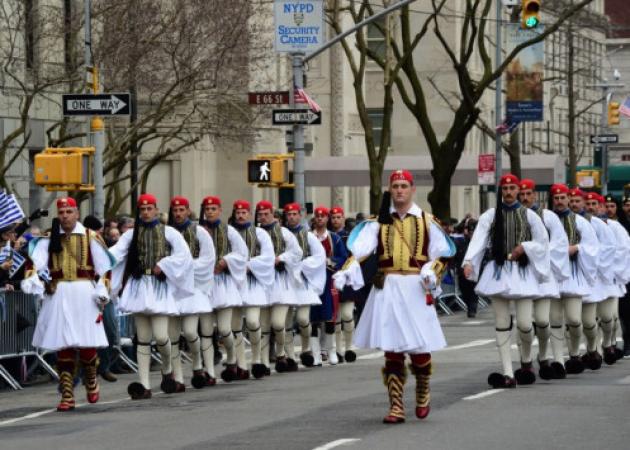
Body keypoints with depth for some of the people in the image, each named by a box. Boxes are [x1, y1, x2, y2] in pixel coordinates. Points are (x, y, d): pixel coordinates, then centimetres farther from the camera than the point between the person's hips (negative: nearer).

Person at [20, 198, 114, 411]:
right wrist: (32, 279, -26)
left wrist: (102, 290, -6)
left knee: (86, 342, -3)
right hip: (58, 295, 1)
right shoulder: (49, 239, 7)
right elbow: (37, 261, -8)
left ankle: (91, 382, 26)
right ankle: (67, 395, 3)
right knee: (63, 345, 0)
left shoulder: (90, 237, 4)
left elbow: (103, 266, 4)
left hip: (84, 294, -1)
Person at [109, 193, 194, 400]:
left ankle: (167, 369, 19)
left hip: (160, 287, -2)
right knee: (143, 338, 2)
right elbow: (117, 251, -6)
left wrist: (163, 265, -10)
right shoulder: (132, 234, 9)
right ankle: (144, 385, 1)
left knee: (160, 335, -12)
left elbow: (183, 253, -1)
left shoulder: (168, 232, 5)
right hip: (139, 286, 2)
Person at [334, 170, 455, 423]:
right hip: (386, 288, 1)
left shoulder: (426, 221, 8)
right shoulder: (379, 222, 7)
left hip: (415, 288, -1)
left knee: (419, 348, -1)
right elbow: (360, 249, -8)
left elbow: (440, 255, 9)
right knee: (392, 350, 0)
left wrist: (431, 273, -12)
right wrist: (345, 273, -24)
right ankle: (396, 407, 3)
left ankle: (423, 394, 27)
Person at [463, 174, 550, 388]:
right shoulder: (490, 216, 4)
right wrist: (469, 261, -25)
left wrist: (524, 247, -8)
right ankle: (508, 374, 0)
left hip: (522, 271, -1)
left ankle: (526, 360, 23)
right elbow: (478, 240, -9)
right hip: (498, 271, 1)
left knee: (524, 323, -7)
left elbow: (543, 242, 10)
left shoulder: (528, 215, 6)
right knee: (502, 325, -1)